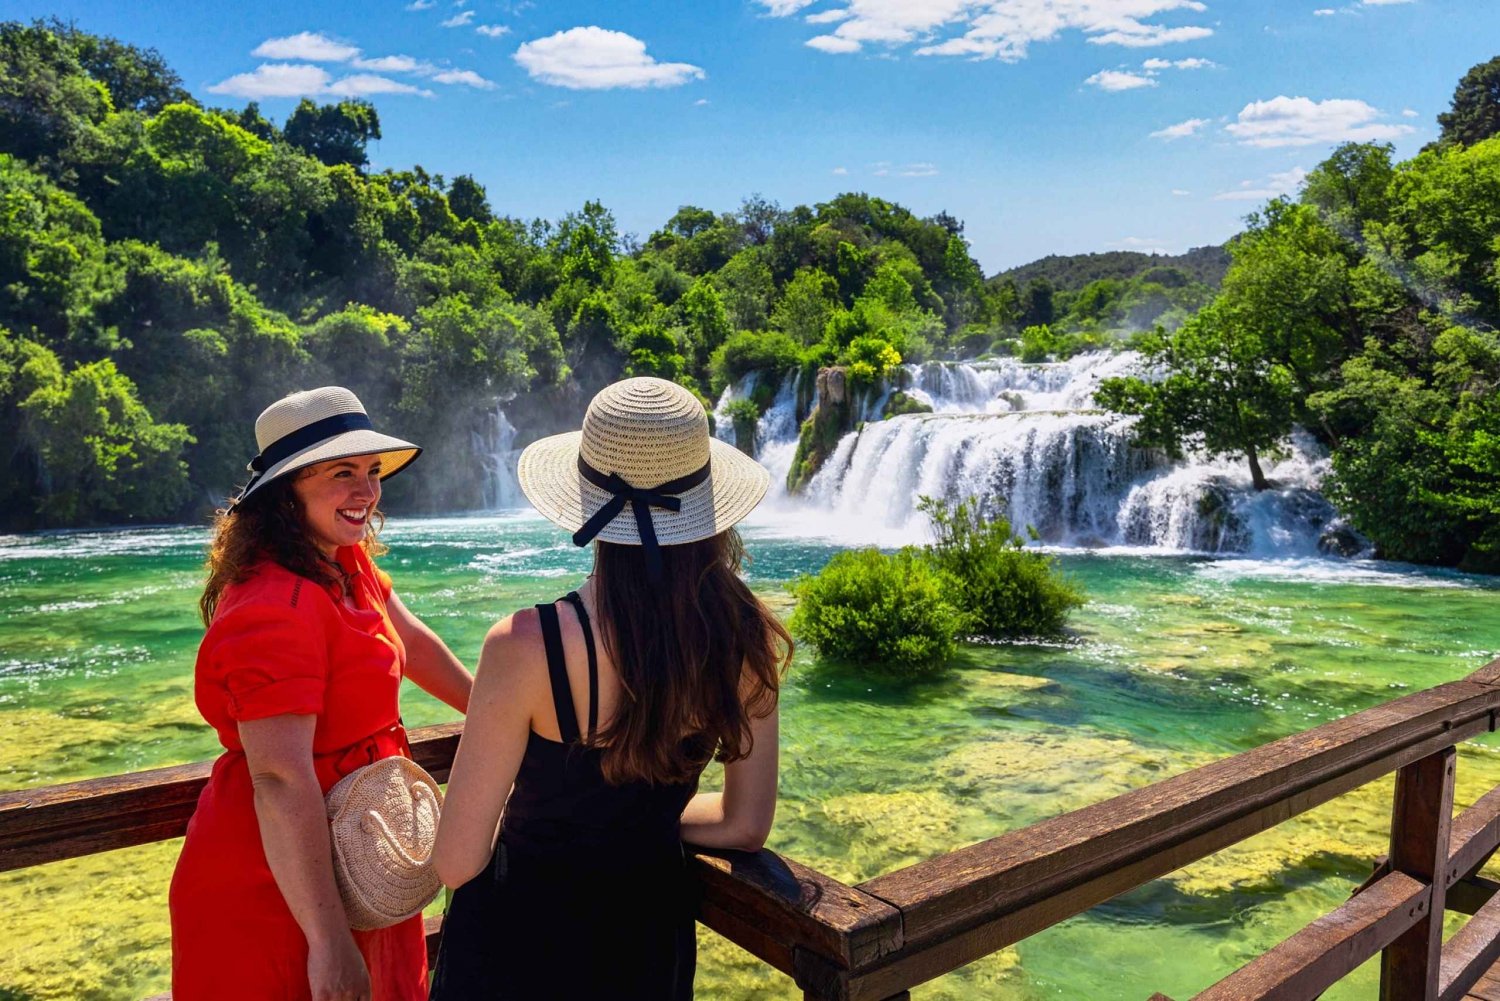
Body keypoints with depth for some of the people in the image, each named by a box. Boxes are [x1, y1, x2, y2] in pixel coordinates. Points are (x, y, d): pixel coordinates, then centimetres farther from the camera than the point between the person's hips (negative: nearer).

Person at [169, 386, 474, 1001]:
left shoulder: (345, 564, 2)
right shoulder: (277, 609, -28)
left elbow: (413, 645, 16)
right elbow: (279, 781, -32)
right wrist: (329, 942, -31)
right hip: (281, 887, -9)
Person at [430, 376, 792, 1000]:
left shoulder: (526, 647, -28)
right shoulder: (745, 638, -16)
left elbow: (456, 863, -19)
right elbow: (744, 826, -4)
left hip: (524, 932, -3)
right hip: (652, 928, 4)